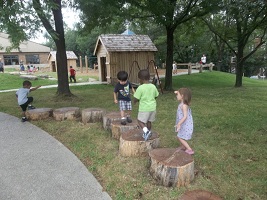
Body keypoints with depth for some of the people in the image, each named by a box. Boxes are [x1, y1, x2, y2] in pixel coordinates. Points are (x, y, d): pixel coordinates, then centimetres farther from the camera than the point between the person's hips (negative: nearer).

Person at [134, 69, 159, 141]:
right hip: (152, 107, 6)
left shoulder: (140, 88, -18)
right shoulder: (153, 86, 0)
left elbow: (136, 99, -15)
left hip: (144, 108, -6)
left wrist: (134, 101, 7)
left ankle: (146, 131, -14)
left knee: (140, 121, 7)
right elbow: (155, 96, 12)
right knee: (149, 121, 20)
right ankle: (148, 133, 32)